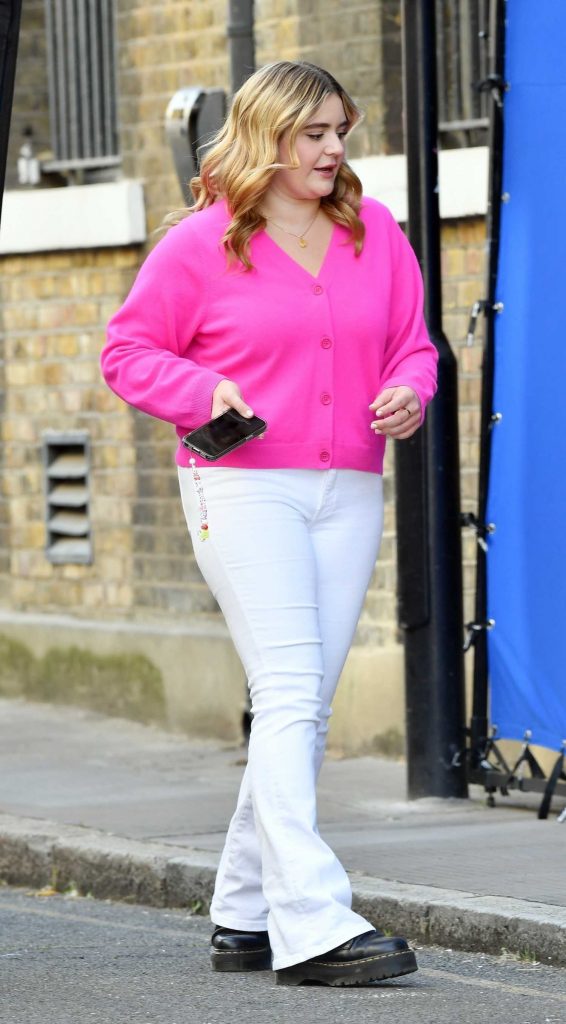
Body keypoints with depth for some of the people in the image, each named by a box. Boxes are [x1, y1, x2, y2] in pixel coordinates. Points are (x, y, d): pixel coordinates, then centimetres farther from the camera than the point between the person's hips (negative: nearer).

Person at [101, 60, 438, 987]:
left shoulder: (374, 233, 12)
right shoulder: (200, 243, -2)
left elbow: (413, 343, 18)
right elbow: (129, 351, 4)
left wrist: (409, 392, -4)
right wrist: (203, 392, -13)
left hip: (348, 492, 5)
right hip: (242, 487, -5)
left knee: (304, 706, 6)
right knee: (289, 695, -15)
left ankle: (243, 914, 16)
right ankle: (313, 924, -20)